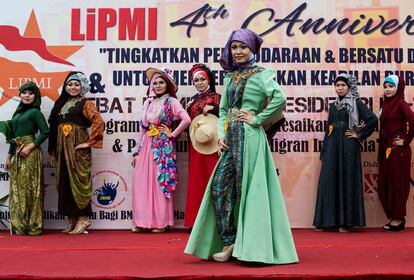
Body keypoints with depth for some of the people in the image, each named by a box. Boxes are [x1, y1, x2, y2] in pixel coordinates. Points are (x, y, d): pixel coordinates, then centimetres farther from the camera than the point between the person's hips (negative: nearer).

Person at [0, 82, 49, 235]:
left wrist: (30, 147, -18)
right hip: (17, 154, 8)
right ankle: (19, 225, 13)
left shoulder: (34, 112, -4)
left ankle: (32, 226, 1)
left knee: (29, 187, -6)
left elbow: (45, 132, -12)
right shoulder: (18, 112, 18)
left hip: (30, 153, -8)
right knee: (17, 188, 7)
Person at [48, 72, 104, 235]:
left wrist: (90, 142, -15)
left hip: (78, 148, -6)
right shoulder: (61, 104, 18)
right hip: (62, 149, 6)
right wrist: (53, 152, 13)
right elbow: (54, 128, 17)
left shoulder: (85, 104, -1)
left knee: (79, 181, -6)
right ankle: (71, 220, 13)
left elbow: (98, 122, -14)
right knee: (64, 183, 6)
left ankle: (83, 219, 0)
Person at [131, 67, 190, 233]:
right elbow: (143, 127, 16)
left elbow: (186, 119, -15)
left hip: (162, 145, -5)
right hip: (146, 145, 5)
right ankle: (142, 221, 9)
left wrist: (172, 134, -7)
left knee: (161, 182, -2)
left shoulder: (171, 101, -1)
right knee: (141, 182, 1)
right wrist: (137, 151, 14)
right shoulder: (148, 102, 14)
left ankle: (161, 222, 7)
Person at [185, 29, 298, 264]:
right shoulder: (231, 76, 16)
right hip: (231, 138, 7)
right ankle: (229, 242, 10)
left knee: (247, 188, -1)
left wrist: (257, 119, -14)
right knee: (219, 186, 2)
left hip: (249, 137, -7)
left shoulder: (260, 74, -5)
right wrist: (221, 136, 4)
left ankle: (250, 245, 11)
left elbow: (279, 98, -22)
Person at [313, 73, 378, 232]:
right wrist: (324, 151, 12)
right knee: (329, 181, 2)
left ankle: (347, 221, 4)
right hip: (332, 146, 5)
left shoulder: (356, 103, 0)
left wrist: (359, 135, -8)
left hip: (348, 146, -5)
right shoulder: (333, 106, 16)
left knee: (347, 180, -2)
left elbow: (373, 120, -11)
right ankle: (327, 221, 8)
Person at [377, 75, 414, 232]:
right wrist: (382, 152, 11)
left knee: (397, 183, 0)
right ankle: (393, 217, 21)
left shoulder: (401, 104, -9)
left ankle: (398, 219, 10)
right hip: (386, 150, 8)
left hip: (398, 150, -8)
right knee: (385, 184, 10)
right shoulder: (387, 104, 13)